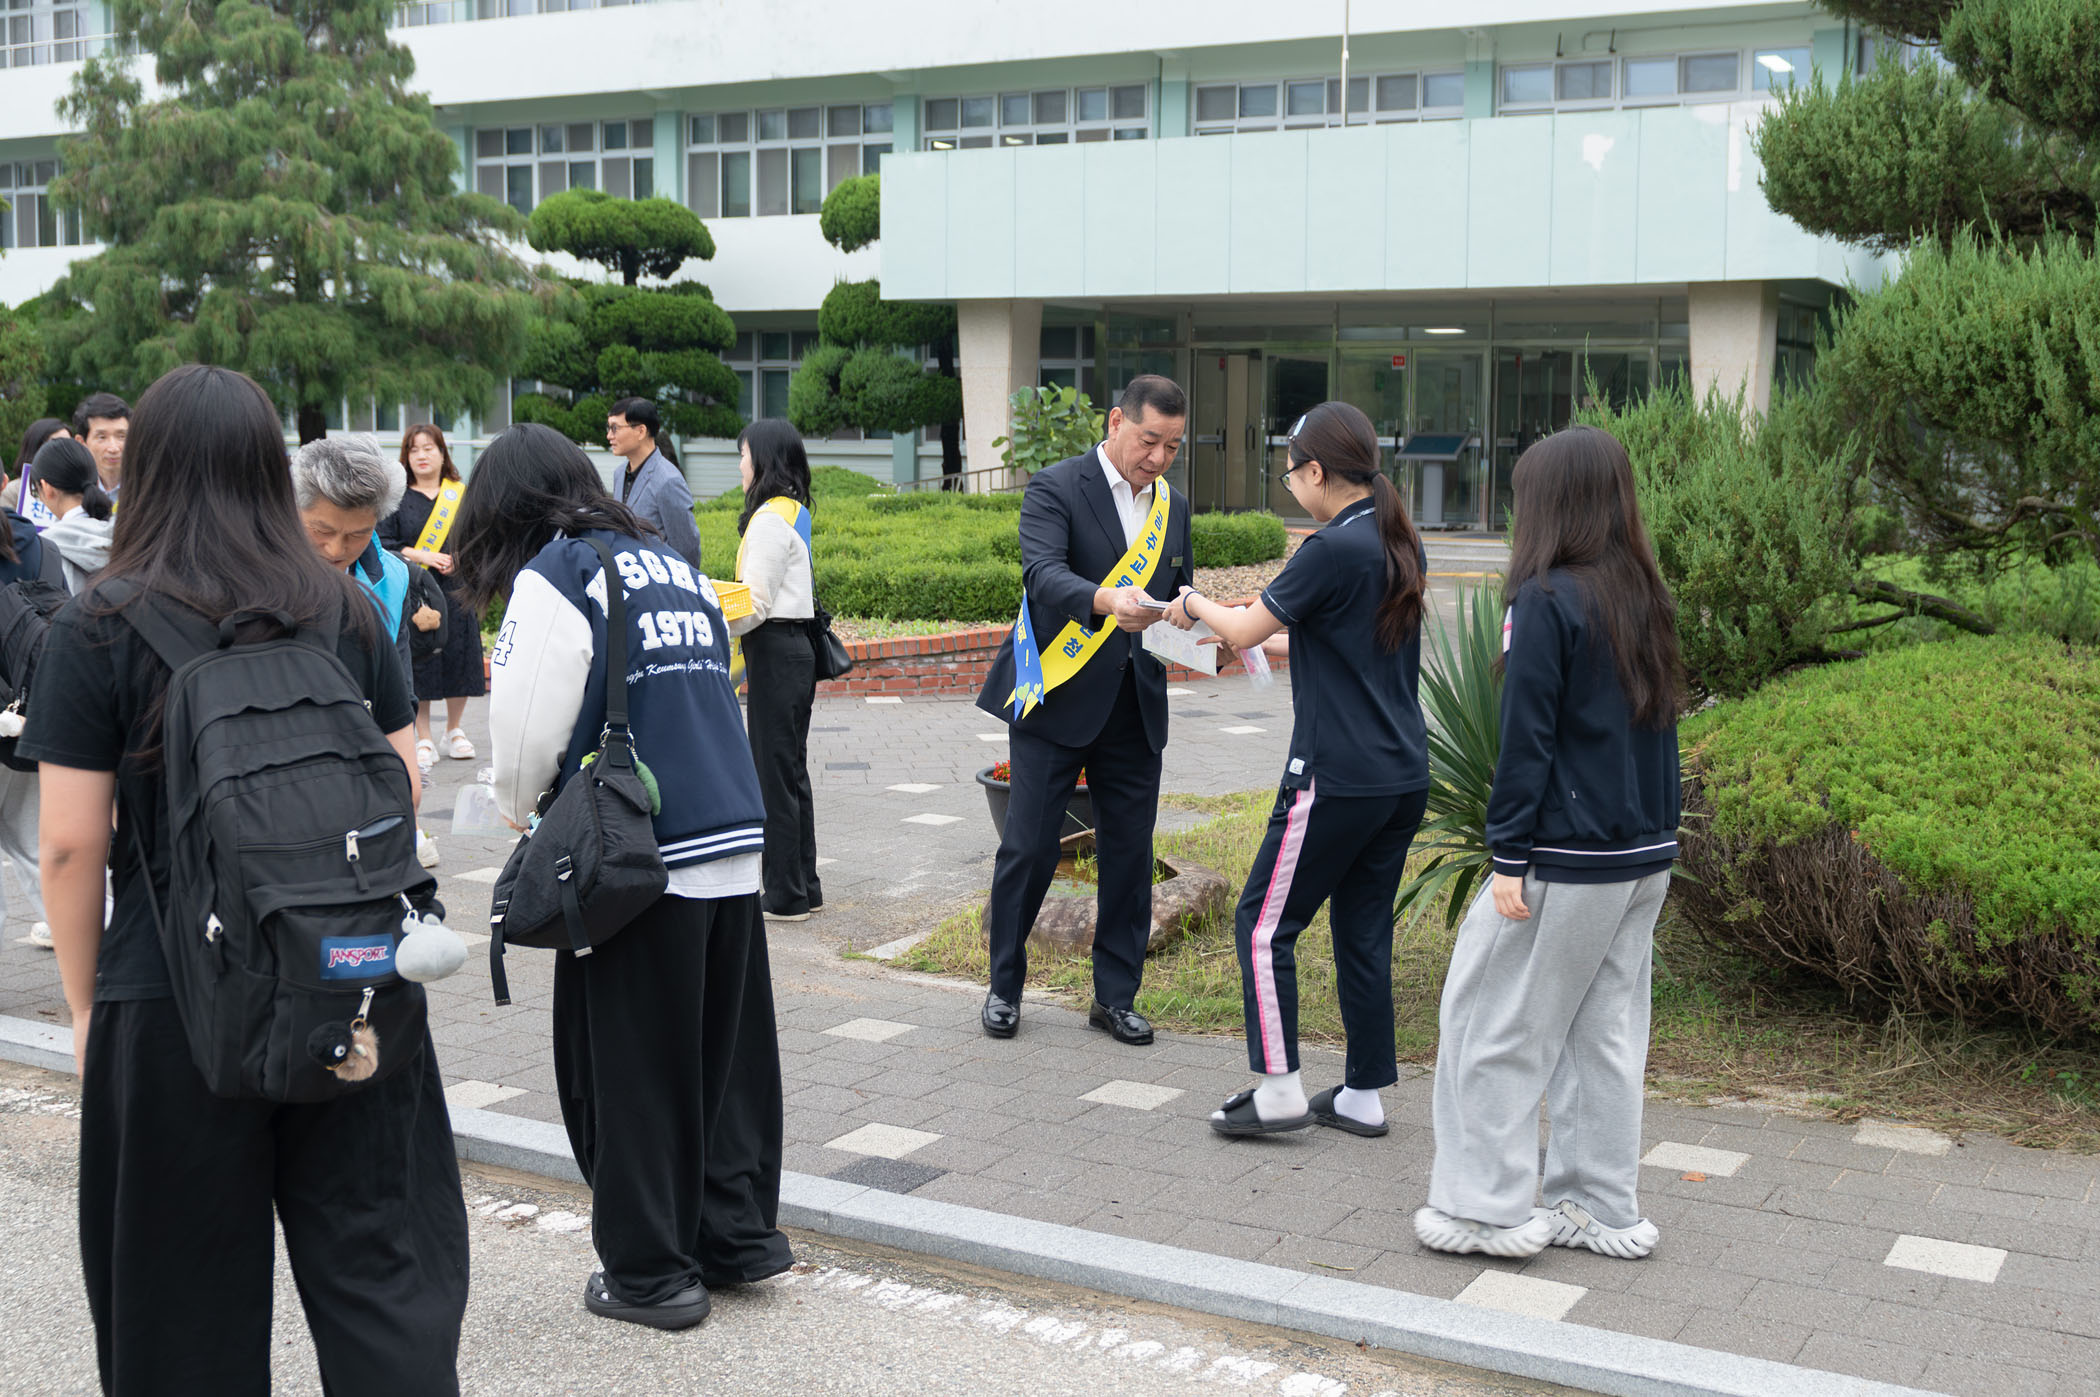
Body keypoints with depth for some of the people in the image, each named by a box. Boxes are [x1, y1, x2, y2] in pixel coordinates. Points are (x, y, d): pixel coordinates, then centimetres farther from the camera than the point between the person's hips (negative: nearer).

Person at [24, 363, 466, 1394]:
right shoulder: (346, 611, 2)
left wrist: (85, 1003, 3)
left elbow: (71, 845, -8)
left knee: (190, 1307, 12)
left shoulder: (95, 631, -7)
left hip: (174, 1000, -2)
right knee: (382, 1270, 10)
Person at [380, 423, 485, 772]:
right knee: (418, 662, -2)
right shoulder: (397, 498, 4)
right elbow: (383, 543, -1)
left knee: (458, 658, 3)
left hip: (457, 590, 2)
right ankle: (423, 740, 7)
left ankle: (455, 730, 20)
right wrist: (421, 556, -14)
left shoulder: (462, 494, 10)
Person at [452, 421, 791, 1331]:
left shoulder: (551, 580, -6)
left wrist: (520, 806, 13)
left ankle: (650, 1271, 15)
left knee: (631, 1068, 6)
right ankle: (738, 1234, 24)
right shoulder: (675, 566, 15)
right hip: (736, 845, 7)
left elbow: (529, 728, -9)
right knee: (726, 1049, 17)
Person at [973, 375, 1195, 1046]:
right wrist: (1107, 600, -40)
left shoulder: (1172, 505, 13)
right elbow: (1043, 574, -22)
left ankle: (1115, 996, 19)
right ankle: (1004, 985, 17)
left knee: (1130, 852, 7)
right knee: (1029, 846, 1)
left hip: (1135, 707, 5)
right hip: (1057, 698, -5)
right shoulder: (1055, 487, -6)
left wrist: (1183, 614, -4)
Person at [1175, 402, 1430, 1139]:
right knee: (1363, 932, 14)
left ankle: (1278, 1087, 5)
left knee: (1264, 924, 3)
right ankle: (1364, 1094, 20)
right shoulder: (1402, 546, 9)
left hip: (1338, 778, -8)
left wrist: (1193, 602, 12)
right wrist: (1276, 642, 29)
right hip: (1404, 777, 8)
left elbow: (1246, 631, -7)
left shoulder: (1333, 549, -16)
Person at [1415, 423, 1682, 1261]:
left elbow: (1527, 738, -15)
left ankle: (1489, 1208, 9)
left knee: (1495, 1019, 4)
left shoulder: (1547, 600, -14)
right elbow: (1656, 720, 13)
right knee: (1606, 1027, 15)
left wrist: (1510, 855, -11)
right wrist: (1654, 827, 18)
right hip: (1646, 854, 8)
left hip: (1569, 859, -8)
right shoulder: (1645, 597, 8)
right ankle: (1603, 1208, 22)